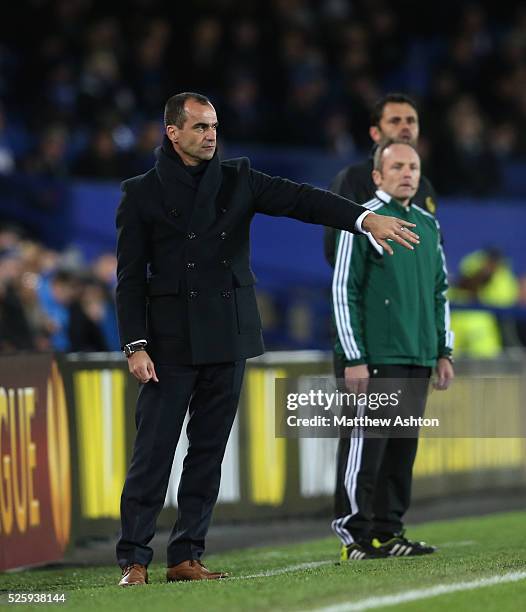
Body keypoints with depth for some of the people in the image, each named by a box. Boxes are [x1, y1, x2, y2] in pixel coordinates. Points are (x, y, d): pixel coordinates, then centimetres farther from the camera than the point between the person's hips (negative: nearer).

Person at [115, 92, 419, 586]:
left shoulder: (237, 180, 9)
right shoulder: (141, 193, 1)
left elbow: (299, 200, -4)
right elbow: (130, 277, -1)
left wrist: (366, 219, -18)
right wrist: (135, 345, -10)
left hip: (228, 338, 4)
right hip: (171, 341, -4)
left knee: (209, 451, 5)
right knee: (153, 452, -5)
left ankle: (186, 556, 10)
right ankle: (134, 559, -1)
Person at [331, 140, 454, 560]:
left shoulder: (429, 225, 15)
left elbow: (440, 292, 22)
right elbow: (343, 292, -8)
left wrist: (443, 352, 16)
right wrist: (354, 359, -13)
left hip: (417, 360, 7)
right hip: (373, 362, -7)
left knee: (403, 448, 7)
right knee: (365, 446, -7)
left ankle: (388, 531, 13)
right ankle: (354, 535, -2)